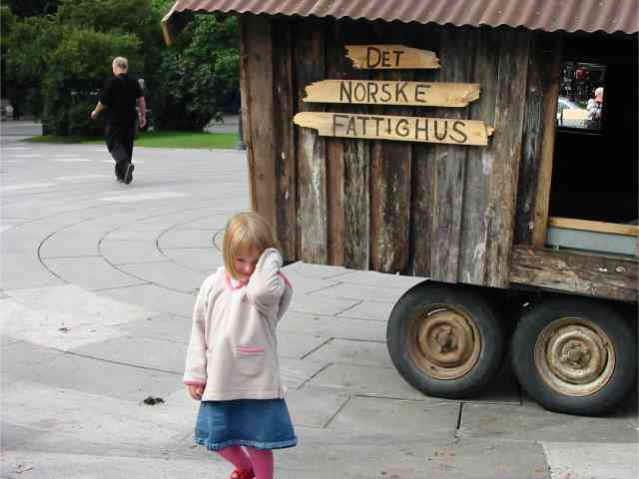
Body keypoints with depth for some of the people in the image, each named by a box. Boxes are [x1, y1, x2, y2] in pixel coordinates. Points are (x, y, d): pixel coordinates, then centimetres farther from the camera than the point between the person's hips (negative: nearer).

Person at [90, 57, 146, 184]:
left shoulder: (111, 82, -9)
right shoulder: (134, 82, 5)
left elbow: (103, 103, -7)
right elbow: (141, 100, 0)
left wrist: (95, 112, 9)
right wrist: (143, 116, 7)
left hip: (114, 120, -5)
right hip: (130, 120, 5)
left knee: (115, 145, -2)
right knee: (127, 145, 14)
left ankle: (126, 164, -30)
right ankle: (121, 174, 21)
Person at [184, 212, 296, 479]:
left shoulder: (270, 288, -13)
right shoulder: (213, 285, -2)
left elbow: (261, 291, -40)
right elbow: (199, 331, 6)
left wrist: (271, 257, -25)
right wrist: (195, 374, 6)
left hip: (257, 382, -4)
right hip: (219, 383, 4)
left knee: (259, 443, 7)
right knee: (218, 441, 19)